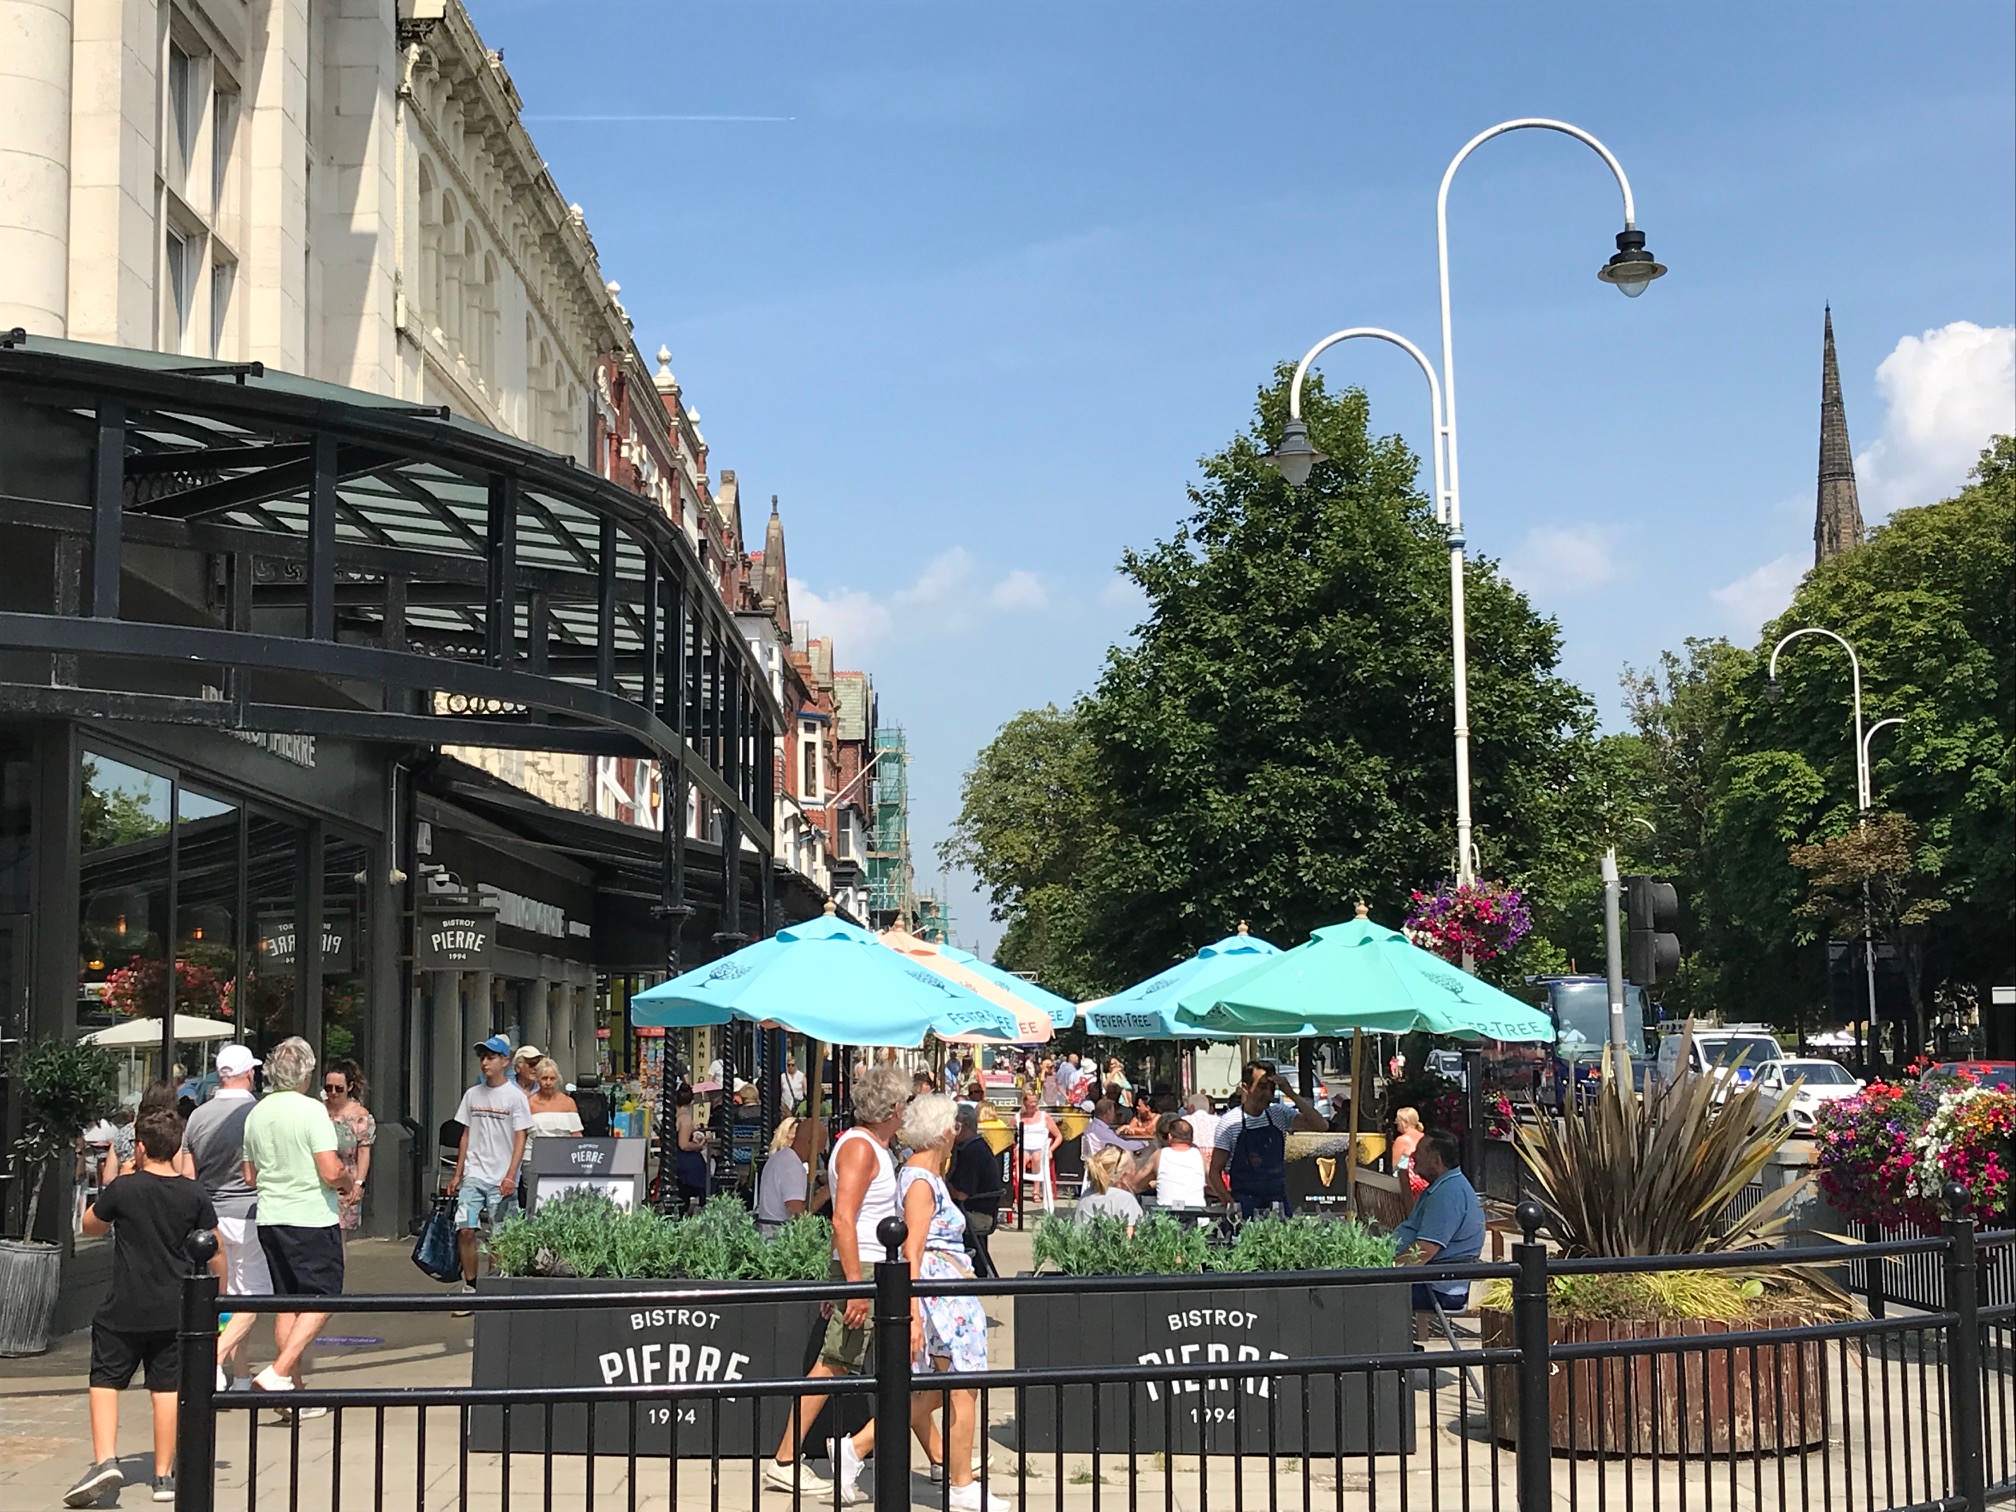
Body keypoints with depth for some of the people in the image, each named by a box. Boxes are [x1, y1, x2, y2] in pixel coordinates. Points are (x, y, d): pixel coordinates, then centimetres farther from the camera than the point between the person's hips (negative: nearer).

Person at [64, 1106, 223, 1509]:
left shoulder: (123, 1189, -9)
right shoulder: (194, 1195, -2)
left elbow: (90, 1226, 9)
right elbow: (216, 1250, 5)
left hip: (124, 1309, -2)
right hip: (175, 1310, 2)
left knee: (105, 1381, 8)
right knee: (167, 1388, 7)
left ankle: (105, 1460, -7)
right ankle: (164, 1476, 11)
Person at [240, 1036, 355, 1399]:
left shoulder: (256, 1114, 7)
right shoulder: (311, 1110, -13)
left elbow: (250, 1178, 15)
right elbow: (331, 1172, -19)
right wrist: (348, 1183, 2)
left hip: (270, 1218, 7)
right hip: (312, 1220, -7)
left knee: (287, 1301, 13)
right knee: (322, 1300, 1)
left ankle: (294, 1386, 15)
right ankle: (278, 1373, -13)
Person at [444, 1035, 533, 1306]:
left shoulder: (515, 1096, -3)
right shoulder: (472, 1094, 12)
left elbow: (520, 1140, -6)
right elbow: (466, 1136, 16)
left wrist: (510, 1177, -15)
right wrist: (458, 1174, 11)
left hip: (500, 1180, -4)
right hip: (473, 1175, 4)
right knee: (465, 1230, -7)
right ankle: (470, 1288, 4)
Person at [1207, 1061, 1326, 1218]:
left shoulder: (1280, 1114, 5)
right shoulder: (1229, 1122, -5)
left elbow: (1320, 1126, -6)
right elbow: (1215, 1171, -3)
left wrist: (1291, 1094, -12)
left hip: (1278, 1202, 3)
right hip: (1245, 1205, -3)